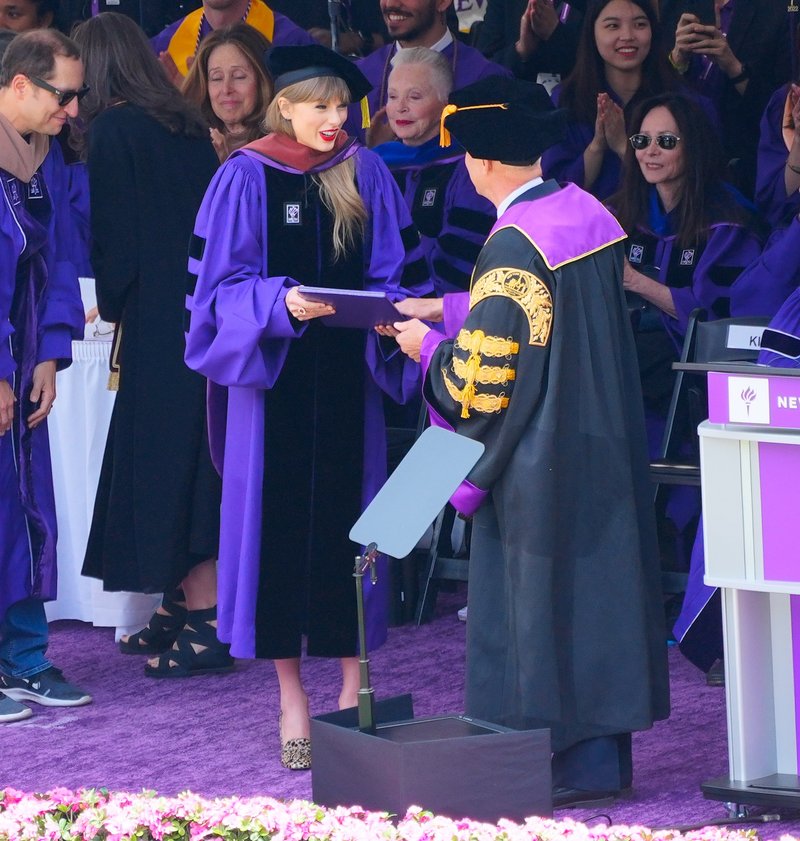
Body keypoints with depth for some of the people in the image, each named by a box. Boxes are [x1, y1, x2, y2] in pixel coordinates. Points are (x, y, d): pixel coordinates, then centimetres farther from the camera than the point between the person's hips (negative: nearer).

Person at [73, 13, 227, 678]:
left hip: (158, 324, -8)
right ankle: (180, 610, 20)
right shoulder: (188, 128, 12)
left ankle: (207, 624, -7)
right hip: (205, 313, 8)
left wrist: (112, 305, 6)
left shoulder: (113, 131, -10)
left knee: (165, 462, -4)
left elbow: (113, 235, -11)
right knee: (193, 463, 14)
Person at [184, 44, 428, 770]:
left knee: (349, 518, 3)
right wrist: (281, 302, -23)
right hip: (273, 374, -2)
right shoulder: (247, 177, -3)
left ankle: (354, 688, 11)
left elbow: (393, 271, 8)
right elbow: (224, 282, -5)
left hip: (348, 378, 2)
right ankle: (291, 700, 6)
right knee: (279, 524, -1)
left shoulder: (365, 174, 5)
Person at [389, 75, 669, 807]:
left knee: (539, 602, 2)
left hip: (540, 465, -8)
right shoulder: (588, 213, 3)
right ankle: (606, 754, 20)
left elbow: (482, 380, -20)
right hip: (604, 445, 8)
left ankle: (578, 763, 6)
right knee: (601, 588, 13)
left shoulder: (514, 245, -21)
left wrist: (430, 347, -1)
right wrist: (449, 308, 20)